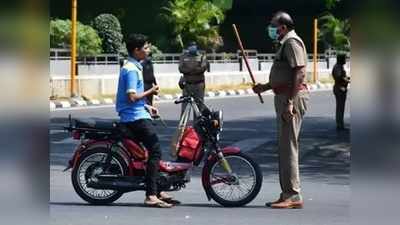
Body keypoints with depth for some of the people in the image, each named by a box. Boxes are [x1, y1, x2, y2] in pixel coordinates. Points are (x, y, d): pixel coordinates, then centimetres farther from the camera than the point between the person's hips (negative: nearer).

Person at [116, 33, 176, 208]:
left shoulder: (132, 67, 18)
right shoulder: (132, 70, -15)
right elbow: (132, 97, -23)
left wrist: (146, 106, 18)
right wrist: (150, 92, -11)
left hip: (137, 116, 11)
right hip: (136, 117, -11)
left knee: (153, 151, 16)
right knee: (155, 151, -15)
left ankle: (156, 190, 20)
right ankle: (151, 195, -19)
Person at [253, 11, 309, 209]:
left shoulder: (292, 42, -11)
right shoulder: (286, 43, 21)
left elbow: (299, 73, -21)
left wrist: (290, 102, -25)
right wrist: (266, 87, 19)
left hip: (292, 97, -11)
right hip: (285, 97, 11)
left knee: (288, 146, -11)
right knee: (285, 147, 13)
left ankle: (293, 196, -11)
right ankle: (287, 194, 18)